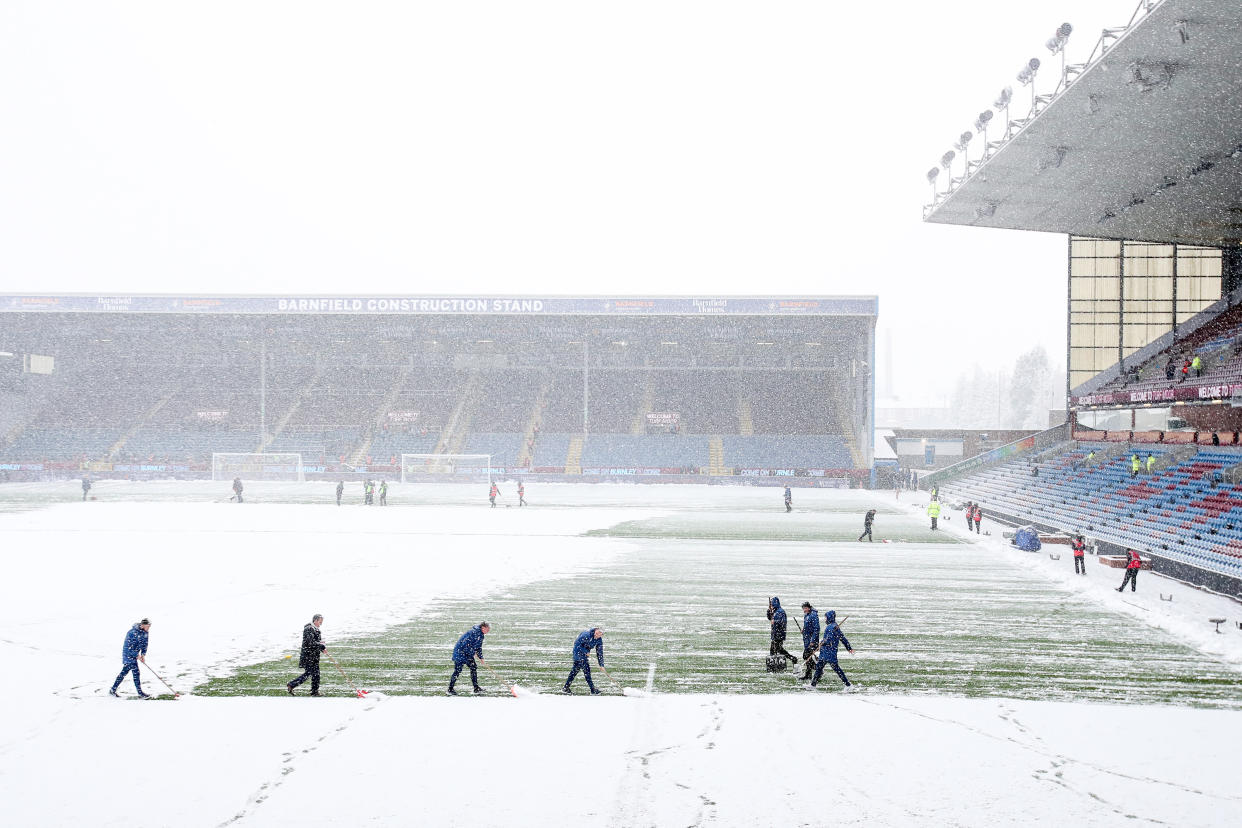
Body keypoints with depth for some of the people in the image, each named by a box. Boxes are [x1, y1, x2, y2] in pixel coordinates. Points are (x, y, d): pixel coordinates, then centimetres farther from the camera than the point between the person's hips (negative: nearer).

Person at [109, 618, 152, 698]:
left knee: (124, 672, 14)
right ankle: (140, 694, -6)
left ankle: (112, 690, 22)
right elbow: (129, 647, -23)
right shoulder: (133, 632, -25)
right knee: (136, 673, -11)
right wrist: (137, 655, -17)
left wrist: (143, 654, -4)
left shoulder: (145, 632, 1)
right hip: (128, 654, -9)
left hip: (134, 655, 9)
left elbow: (144, 644, 10)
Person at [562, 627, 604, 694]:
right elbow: (577, 643, -22)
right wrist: (586, 652, -22)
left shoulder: (599, 640, -5)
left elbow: (600, 652, 1)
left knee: (575, 669, 13)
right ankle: (593, 690, -8)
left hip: (585, 652, 8)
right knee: (586, 669, -11)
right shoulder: (587, 635, -28)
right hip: (578, 650, -8)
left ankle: (565, 688, 21)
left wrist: (601, 665, -2)